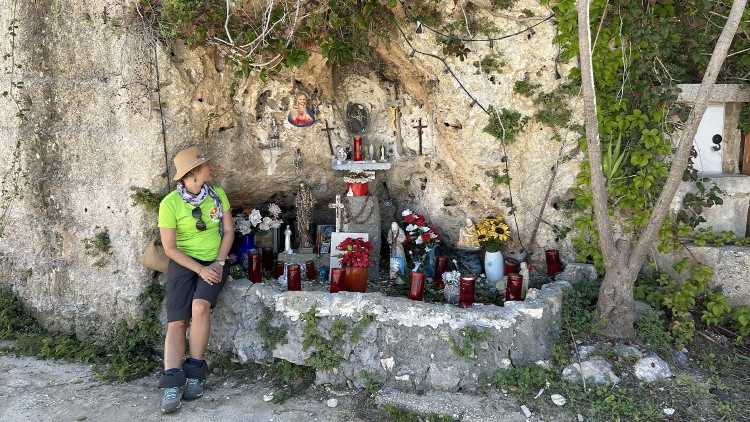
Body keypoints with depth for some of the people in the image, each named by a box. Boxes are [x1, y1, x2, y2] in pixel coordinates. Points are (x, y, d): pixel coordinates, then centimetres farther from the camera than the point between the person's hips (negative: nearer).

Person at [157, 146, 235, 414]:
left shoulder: (217, 194, 2)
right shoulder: (170, 204, -7)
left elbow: (229, 231, 4)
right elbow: (169, 247, -7)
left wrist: (218, 263, -9)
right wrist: (200, 269, -15)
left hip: (215, 262, 1)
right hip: (183, 262, -1)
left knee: (200, 306, -27)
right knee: (176, 321, -18)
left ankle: (194, 371, -14)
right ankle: (172, 384, -20)